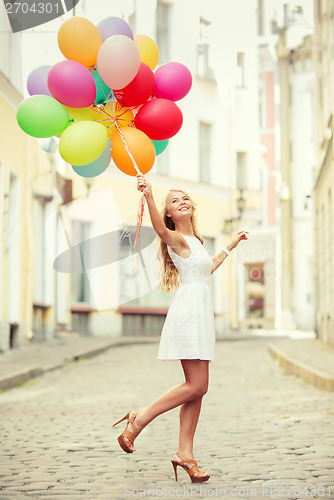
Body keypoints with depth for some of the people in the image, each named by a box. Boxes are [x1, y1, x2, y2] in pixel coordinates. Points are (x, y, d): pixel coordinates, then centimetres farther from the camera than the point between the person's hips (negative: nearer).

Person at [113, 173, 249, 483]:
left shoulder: (194, 241, 21)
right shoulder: (177, 239, -7)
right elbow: (160, 228, -31)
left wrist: (230, 246, 44)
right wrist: (148, 196, -47)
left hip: (200, 315, 9)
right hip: (188, 312, -9)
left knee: (197, 388, 4)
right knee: (196, 385, -12)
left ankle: (185, 454, 5)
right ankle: (139, 420, -3)